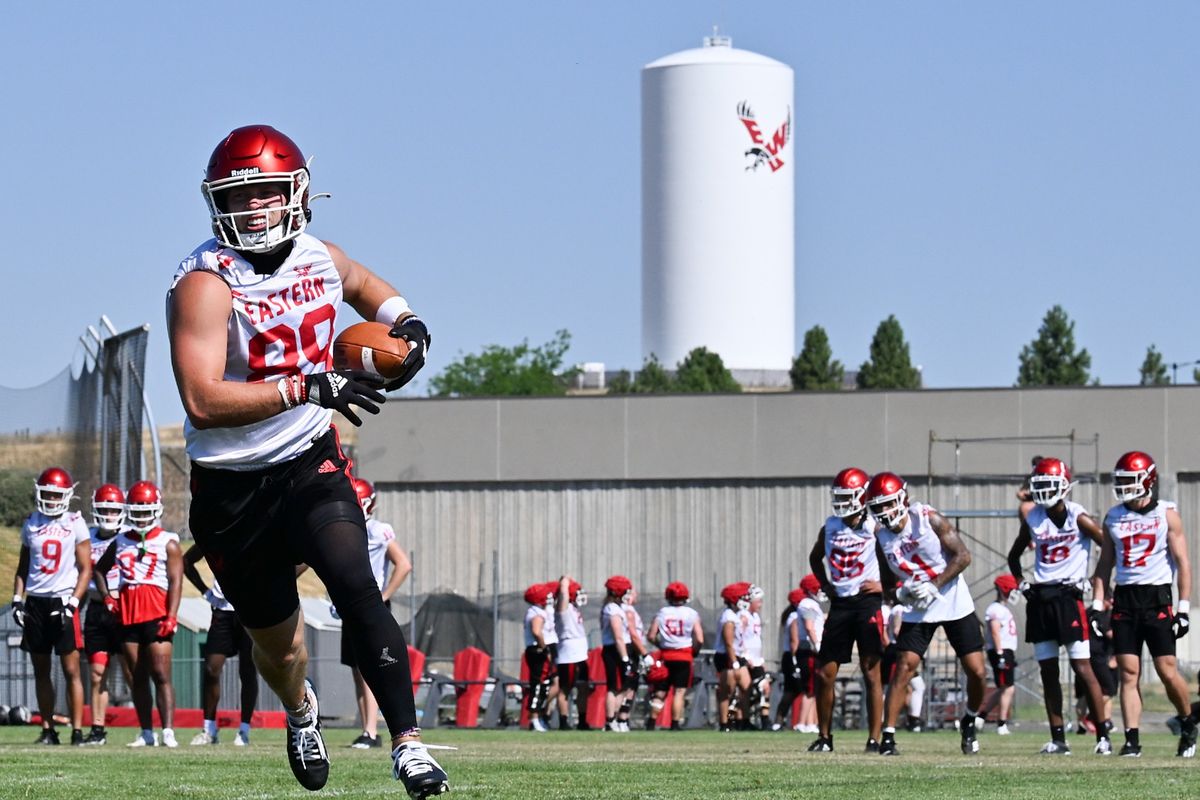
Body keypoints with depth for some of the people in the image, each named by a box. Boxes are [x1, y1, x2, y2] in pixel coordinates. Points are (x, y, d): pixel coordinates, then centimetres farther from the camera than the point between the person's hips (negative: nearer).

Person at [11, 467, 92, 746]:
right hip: (35, 602, 4)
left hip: (63, 600, -4)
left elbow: (85, 569, -1)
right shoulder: (31, 525, 10)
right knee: (41, 671, 6)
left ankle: (77, 730, -5)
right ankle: (47, 730, 11)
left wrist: (73, 603, -11)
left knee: (71, 670, -6)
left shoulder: (75, 524, -1)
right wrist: (17, 600, 6)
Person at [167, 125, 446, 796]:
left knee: (356, 586, -22)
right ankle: (300, 709, 48)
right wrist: (310, 389, -35)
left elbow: (364, 285, 26)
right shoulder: (206, 283, -20)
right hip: (232, 486, -2)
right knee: (277, 638, 13)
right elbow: (202, 401, -31)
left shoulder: (320, 259, -1)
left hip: (310, 462, 2)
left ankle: (408, 744, -21)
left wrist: (405, 321, 4)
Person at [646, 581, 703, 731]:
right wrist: (694, 651, 9)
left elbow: (651, 636, 0)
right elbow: (699, 639, -9)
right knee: (680, 691, 1)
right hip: (684, 655, -2)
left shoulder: (661, 613, 0)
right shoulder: (691, 614, -5)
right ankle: (675, 723, -4)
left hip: (666, 655, 2)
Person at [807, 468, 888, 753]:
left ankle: (874, 739, -1)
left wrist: (885, 584, -10)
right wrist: (824, 584, 13)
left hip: (867, 601, -5)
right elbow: (815, 557, 27)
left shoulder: (874, 527, -7)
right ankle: (824, 737, 16)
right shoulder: (830, 527, 9)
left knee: (871, 673, -4)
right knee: (825, 674, 4)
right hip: (839, 604, 5)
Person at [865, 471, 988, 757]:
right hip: (919, 610, 2)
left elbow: (962, 556, -14)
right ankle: (888, 735, -10)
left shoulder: (928, 518, -16)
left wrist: (934, 586, -22)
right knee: (904, 667, -12)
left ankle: (970, 722, 24)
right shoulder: (881, 534, -5)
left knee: (976, 671, -3)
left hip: (954, 603, -2)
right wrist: (898, 592, -11)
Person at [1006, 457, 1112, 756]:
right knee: (1048, 671, 6)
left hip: (1068, 596, -6)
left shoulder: (1078, 518, -8)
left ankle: (1103, 734, -6)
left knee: (1083, 668, -9)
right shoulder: (1033, 519, 7)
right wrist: (1022, 584, 10)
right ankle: (1058, 739, 10)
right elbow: (1014, 556, 23)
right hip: (1040, 599, 6)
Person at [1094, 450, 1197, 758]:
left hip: (1156, 597, -3)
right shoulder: (1113, 517, 11)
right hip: (1124, 598, 3)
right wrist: (1098, 604, 8)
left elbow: (1182, 562, -2)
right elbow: (1105, 565, 17)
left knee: (1167, 671, -5)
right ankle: (1132, 739, -3)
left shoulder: (1167, 514, -1)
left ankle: (1188, 724, 18)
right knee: (1129, 672, -2)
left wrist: (1184, 607, -8)